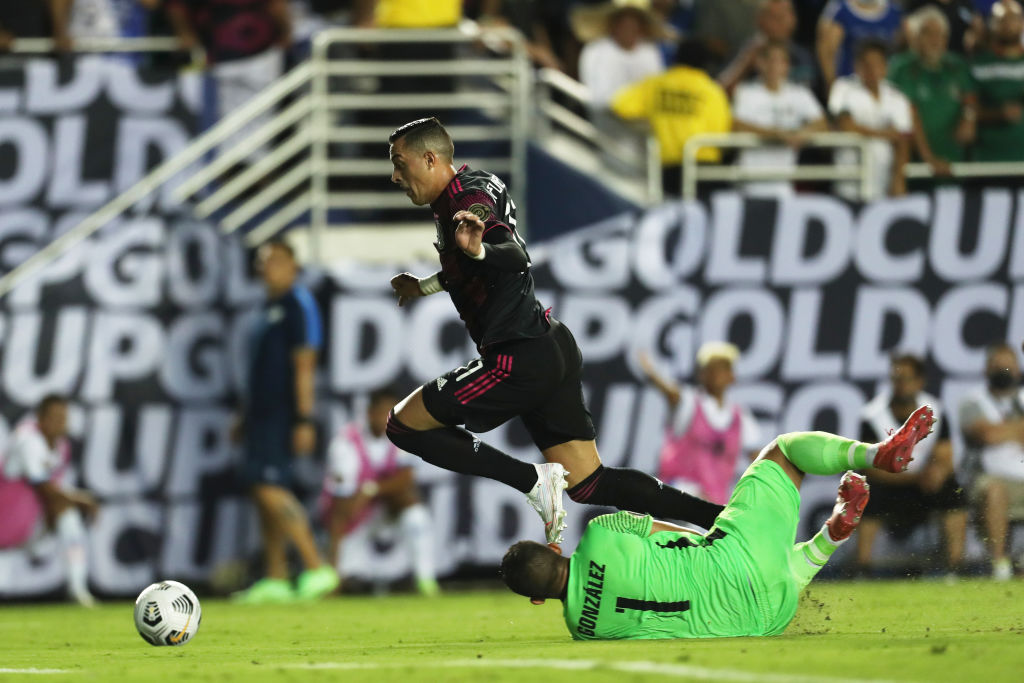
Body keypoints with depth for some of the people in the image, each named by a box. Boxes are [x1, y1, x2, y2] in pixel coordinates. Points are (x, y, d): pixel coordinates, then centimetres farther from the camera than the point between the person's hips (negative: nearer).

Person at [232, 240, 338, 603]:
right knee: (264, 492, 8)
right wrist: (246, 417, 26)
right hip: (262, 412, 10)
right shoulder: (269, 308, 18)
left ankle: (317, 569, -13)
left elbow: (304, 366, -16)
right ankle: (276, 580, 10)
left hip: (282, 416, -10)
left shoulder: (298, 305, -10)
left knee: (269, 488, -16)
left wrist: (304, 420, -20)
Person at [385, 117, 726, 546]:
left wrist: (477, 249, -54)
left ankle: (532, 480, -8)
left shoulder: (467, 201, -14)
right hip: (553, 349, 10)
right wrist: (424, 287, 47)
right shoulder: (477, 183, 16)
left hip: (520, 362, -10)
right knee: (590, 484, 10)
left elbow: (516, 257, -33)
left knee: (403, 426, -1)